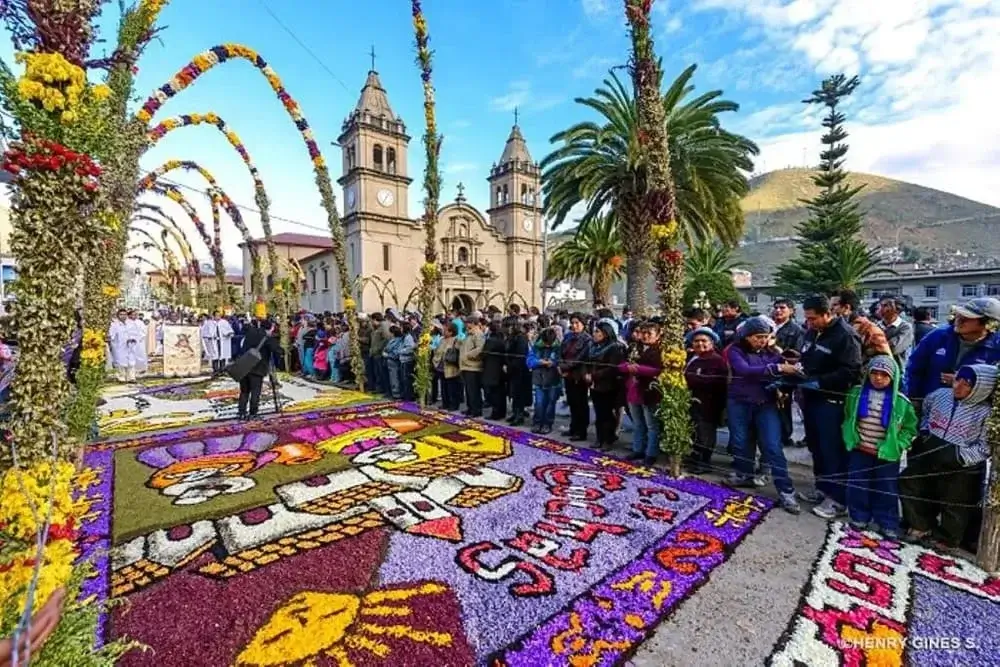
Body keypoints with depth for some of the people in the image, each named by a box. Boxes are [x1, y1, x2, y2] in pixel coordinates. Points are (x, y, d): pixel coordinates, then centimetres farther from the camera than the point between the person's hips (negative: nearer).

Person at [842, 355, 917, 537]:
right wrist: (853, 439, -1)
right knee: (857, 487, 9)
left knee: (886, 491, 10)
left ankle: (887, 524, 23)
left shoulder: (900, 401, -7)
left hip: (887, 454, -1)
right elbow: (847, 419, 9)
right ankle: (859, 518, 24)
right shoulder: (856, 393, -2)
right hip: (859, 451, 1)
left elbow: (910, 428, 3)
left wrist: (895, 446, -8)